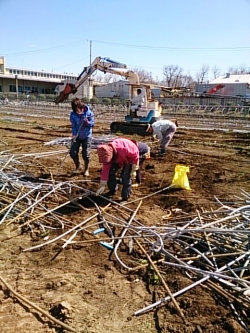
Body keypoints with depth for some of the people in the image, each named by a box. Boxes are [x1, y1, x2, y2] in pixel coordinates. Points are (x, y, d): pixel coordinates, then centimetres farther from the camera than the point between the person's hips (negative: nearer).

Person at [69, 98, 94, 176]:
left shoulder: (88, 113, -15)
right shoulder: (73, 114, -10)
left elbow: (92, 123, -9)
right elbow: (73, 126, -7)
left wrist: (87, 122, -30)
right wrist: (74, 134, -22)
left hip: (86, 136, -2)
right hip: (77, 136, 2)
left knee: (86, 154, -1)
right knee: (73, 152, 0)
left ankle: (86, 169, 21)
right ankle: (78, 167, 24)